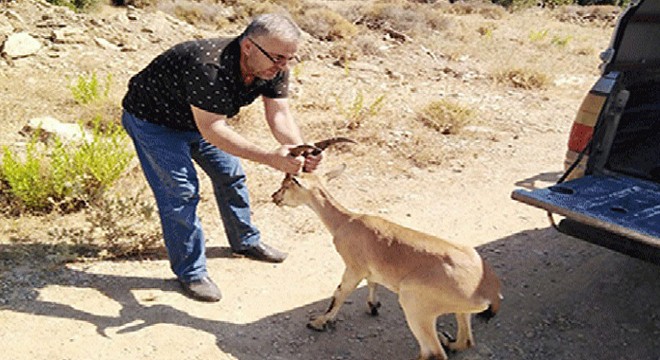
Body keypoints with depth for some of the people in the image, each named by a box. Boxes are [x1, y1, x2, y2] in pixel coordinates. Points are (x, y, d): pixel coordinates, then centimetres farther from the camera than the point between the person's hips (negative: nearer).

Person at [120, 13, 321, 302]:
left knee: (230, 173, 12)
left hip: (199, 116, 8)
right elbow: (211, 129, -42)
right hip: (153, 119, -7)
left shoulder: (273, 68, -17)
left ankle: (245, 241, 33)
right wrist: (270, 157, -49)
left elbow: (279, 114, -20)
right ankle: (189, 272, 4)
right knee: (181, 191, -12)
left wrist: (301, 151, -41)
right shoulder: (209, 67, -42)